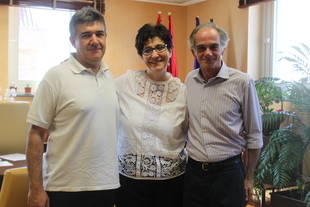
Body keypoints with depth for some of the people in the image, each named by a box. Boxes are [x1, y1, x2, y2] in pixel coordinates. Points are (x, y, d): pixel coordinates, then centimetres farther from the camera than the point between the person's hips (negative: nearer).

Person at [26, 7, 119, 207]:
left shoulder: (110, 77, 7)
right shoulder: (56, 77, -10)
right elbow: (36, 135, -9)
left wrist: (115, 179, 11)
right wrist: (36, 189, -11)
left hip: (107, 185, 5)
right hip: (66, 188, -5)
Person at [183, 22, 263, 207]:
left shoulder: (242, 82, -11)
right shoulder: (189, 80, 3)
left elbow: (254, 136, -3)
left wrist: (249, 178, 1)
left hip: (228, 172, -4)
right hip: (193, 170, 4)